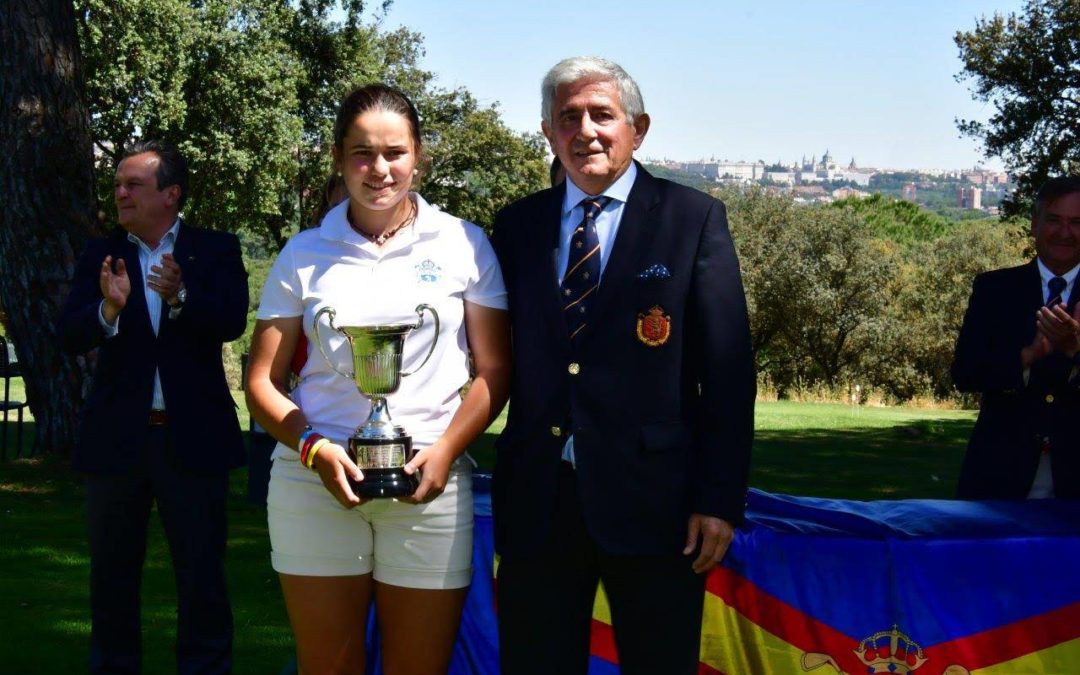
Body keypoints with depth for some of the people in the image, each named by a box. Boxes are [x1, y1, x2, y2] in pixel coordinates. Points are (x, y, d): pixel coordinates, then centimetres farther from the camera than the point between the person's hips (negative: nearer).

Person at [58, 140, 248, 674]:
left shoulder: (216, 250, 1)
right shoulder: (101, 255, 5)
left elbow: (233, 322, -13)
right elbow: (71, 336, -5)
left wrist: (180, 297, -31)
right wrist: (109, 308, -26)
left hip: (191, 435, -2)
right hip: (116, 436, 3)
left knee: (202, 574, 4)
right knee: (111, 574, 13)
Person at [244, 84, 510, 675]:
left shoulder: (463, 244, 6)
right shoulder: (304, 255, 8)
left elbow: (494, 369, 7)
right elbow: (262, 382, 7)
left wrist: (446, 451, -9)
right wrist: (315, 450, -10)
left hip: (429, 483, 0)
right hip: (315, 480, 1)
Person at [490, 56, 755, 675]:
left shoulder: (694, 219, 0)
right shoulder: (517, 225, 10)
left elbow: (728, 372, -4)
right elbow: (504, 356, 12)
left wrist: (720, 500, -9)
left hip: (650, 501, -3)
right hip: (536, 502, 3)